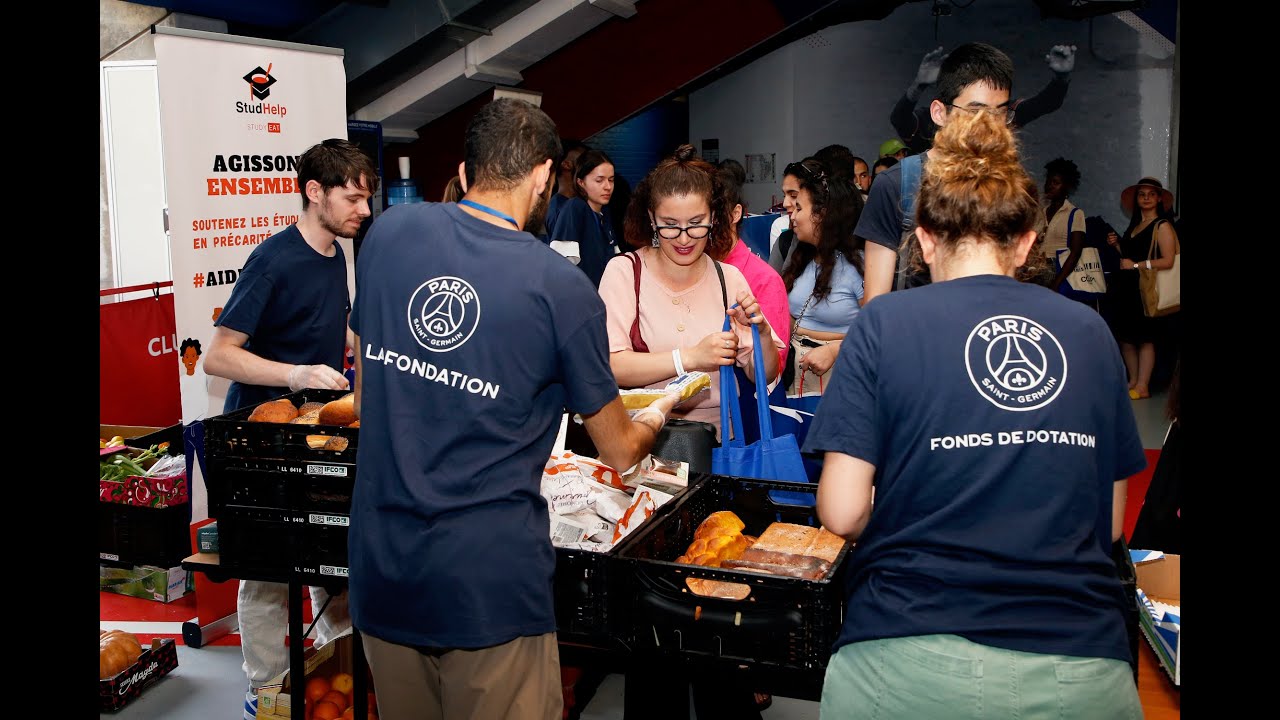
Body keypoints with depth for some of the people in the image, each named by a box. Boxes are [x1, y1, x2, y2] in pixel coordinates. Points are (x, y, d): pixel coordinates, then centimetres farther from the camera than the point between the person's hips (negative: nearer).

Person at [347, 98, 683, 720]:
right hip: (489, 581, -4)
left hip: (381, 568, 5)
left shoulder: (389, 232, -1)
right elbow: (619, 452, 2)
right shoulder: (563, 289, -12)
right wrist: (656, 415, 24)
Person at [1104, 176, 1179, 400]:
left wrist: (1136, 265, -16)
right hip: (1128, 289, 7)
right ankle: (1133, 381, 16)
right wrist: (1117, 245, 8)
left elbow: (1167, 261, -15)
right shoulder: (1134, 225, 17)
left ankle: (1142, 386, 0)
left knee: (1145, 338, -4)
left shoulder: (1162, 226, -6)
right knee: (1125, 336, 6)